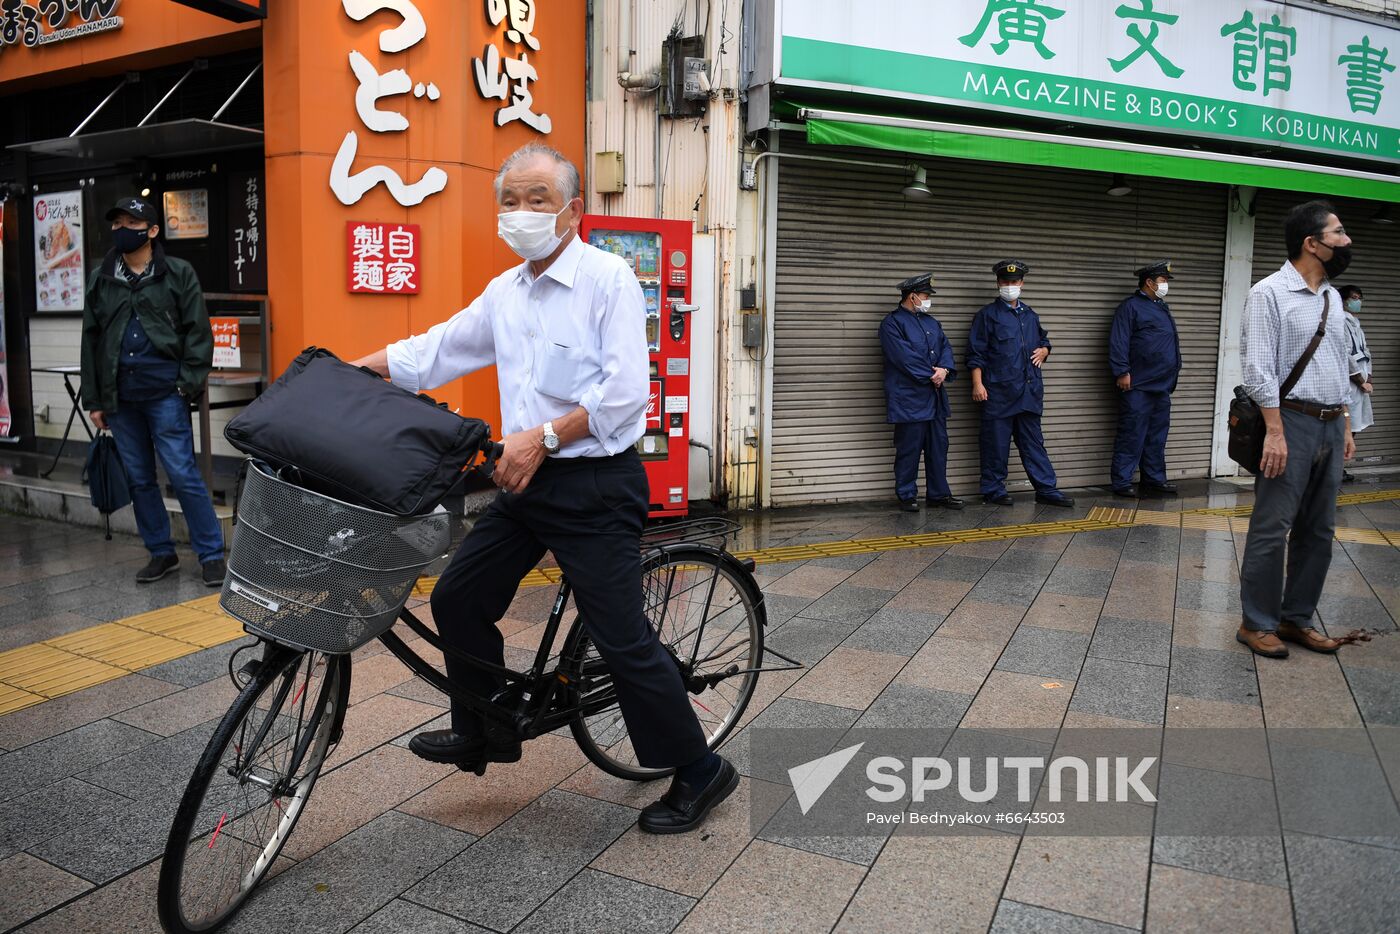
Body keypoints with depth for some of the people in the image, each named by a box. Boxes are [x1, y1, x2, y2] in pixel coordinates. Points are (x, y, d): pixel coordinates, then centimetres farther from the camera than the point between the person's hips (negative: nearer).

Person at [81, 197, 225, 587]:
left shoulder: (178, 273, 1)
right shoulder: (100, 280, 12)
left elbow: (198, 331, -2)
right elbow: (91, 340, 14)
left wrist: (190, 382, -11)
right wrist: (93, 400, 11)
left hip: (165, 394, -5)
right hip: (120, 398, 5)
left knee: (184, 476, -6)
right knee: (139, 480, 10)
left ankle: (211, 554, 3)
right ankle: (161, 552, 21)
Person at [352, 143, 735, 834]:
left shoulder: (609, 278, -10)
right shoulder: (505, 291, 12)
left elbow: (625, 391, -18)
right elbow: (438, 349, 19)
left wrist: (544, 436, -22)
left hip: (595, 487, -8)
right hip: (527, 483, 8)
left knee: (621, 637, -5)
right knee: (458, 597, 12)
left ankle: (699, 771, 14)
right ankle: (485, 731, 34)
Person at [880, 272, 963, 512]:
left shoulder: (931, 322, 18)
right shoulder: (892, 323, -7)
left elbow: (946, 347, 10)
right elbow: (904, 357, -16)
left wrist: (944, 369, -11)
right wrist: (931, 376, -13)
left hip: (935, 397, 7)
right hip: (908, 398, -7)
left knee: (938, 446, 9)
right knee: (909, 449, -1)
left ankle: (939, 493, 19)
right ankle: (907, 496, 9)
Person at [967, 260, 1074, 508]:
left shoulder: (1030, 315, 17)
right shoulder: (987, 315, 0)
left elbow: (1044, 341, 31)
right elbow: (976, 354, -4)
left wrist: (1043, 351, 7)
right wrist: (978, 384, -12)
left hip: (1029, 391, 5)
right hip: (998, 391, -5)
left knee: (1033, 441, 8)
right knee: (996, 443, 0)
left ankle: (1046, 489, 12)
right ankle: (993, 490, 11)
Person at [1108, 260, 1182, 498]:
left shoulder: (1162, 308, 21)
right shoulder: (1130, 306, -6)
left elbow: (1172, 342, 27)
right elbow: (1118, 342, -15)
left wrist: (1172, 374, 21)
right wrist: (1122, 372, -21)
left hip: (1162, 387, 9)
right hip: (1137, 386, -9)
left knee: (1157, 436, 12)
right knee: (1131, 436, -6)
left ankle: (1154, 480, 20)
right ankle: (1122, 483, -1)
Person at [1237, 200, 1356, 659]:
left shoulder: (1333, 297, 15)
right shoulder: (1269, 293, -8)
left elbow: (1341, 366, 20)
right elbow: (1258, 368, -14)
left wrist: (1345, 426, 16)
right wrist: (1275, 431, -19)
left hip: (1330, 426, 8)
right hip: (1291, 422, -8)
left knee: (1318, 531, 10)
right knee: (1272, 529, -4)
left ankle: (1297, 618, 20)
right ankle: (1257, 623, 6)